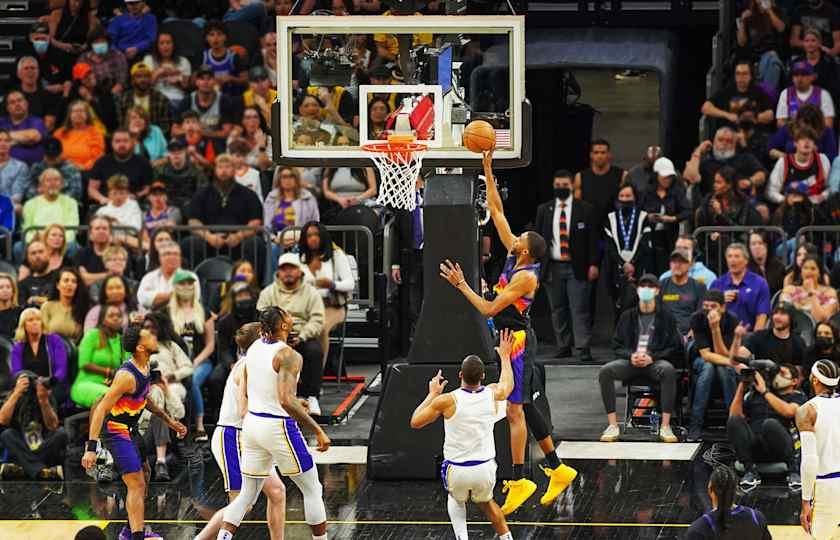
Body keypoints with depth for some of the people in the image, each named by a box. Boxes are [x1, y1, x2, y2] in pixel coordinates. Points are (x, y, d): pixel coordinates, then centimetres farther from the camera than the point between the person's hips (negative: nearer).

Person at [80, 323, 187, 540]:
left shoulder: (145, 368, 2)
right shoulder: (127, 376, -27)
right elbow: (101, 409, -27)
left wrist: (169, 421, 20)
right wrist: (91, 448, -31)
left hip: (129, 431, 10)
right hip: (115, 432, -10)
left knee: (139, 485, 21)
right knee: (136, 485, -14)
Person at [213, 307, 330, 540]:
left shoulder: (254, 348, 5)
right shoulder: (289, 356, -18)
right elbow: (286, 400, -27)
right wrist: (318, 431, -23)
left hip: (252, 423, 7)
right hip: (279, 427, -7)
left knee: (248, 493, 14)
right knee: (312, 491, 8)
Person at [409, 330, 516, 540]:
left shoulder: (447, 401, -15)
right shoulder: (493, 394, -5)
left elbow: (415, 422, 0)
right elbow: (508, 385, 22)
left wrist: (432, 394, 10)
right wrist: (505, 356, 36)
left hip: (456, 471, -2)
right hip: (485, 468, 2)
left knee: (456, 499, 31)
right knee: (486, 502, 33)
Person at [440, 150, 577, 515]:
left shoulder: (526, 276, -21)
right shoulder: (514, 256, 3)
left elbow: (489, 309, -22)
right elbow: (496, 211, 7)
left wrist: (461, 284, -19)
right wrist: (488, 171, 4)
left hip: (517, 340, -10)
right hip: (513, 339, 10)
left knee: (514, 409, -9)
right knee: (524, 407, 15)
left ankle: (519, 481, -8)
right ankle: (558, 470, 21)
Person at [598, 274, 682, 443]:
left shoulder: (666, 317, 7)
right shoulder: (628, 316, 14)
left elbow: (675, 349, 1)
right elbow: (617, 346, 11)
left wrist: (652, 357, -14)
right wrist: (631, 356, -11)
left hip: (656, 361, -3)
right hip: (631, 361, 3)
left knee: (668, 370, -38)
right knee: (605, 371, -27)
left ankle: (665, 427, -37)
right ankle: (612, 426, -26)